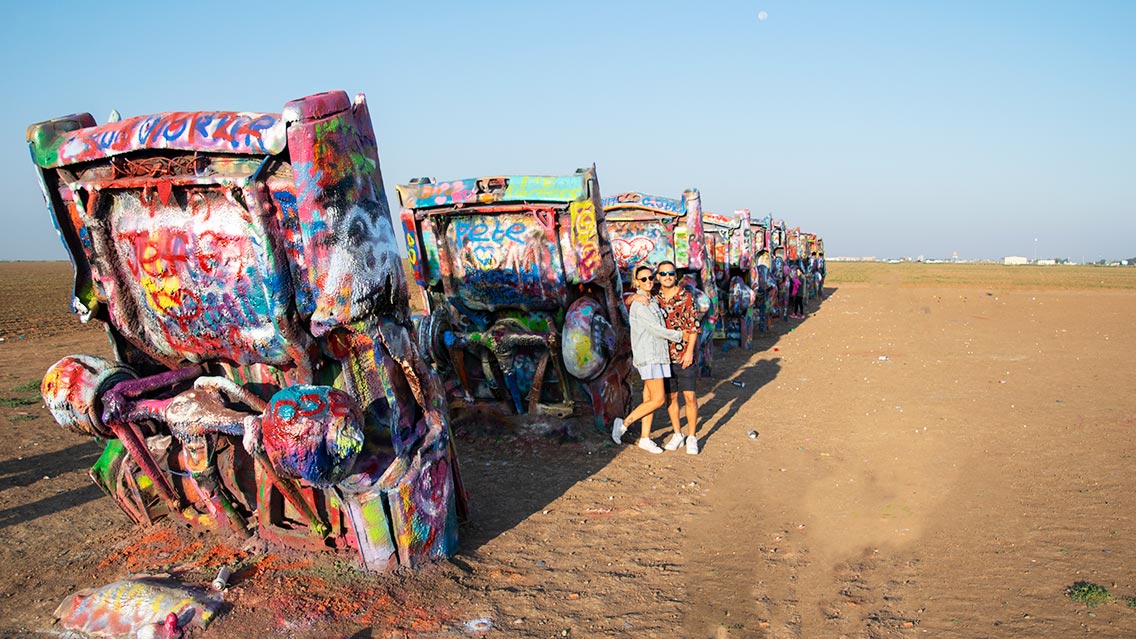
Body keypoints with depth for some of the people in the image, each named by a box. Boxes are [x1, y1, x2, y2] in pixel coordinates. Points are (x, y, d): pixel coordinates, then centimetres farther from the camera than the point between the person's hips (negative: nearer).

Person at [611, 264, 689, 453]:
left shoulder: (651, 301, 14)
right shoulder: (640, 304, -14)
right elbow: (657, 330, -15)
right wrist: (679, 335, -3)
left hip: (656, 354, 9)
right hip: (648, 355, -9)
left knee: (649, 399, 10)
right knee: (658, 400, -10)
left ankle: (645, 438, 16)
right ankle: (624, 424, 0)